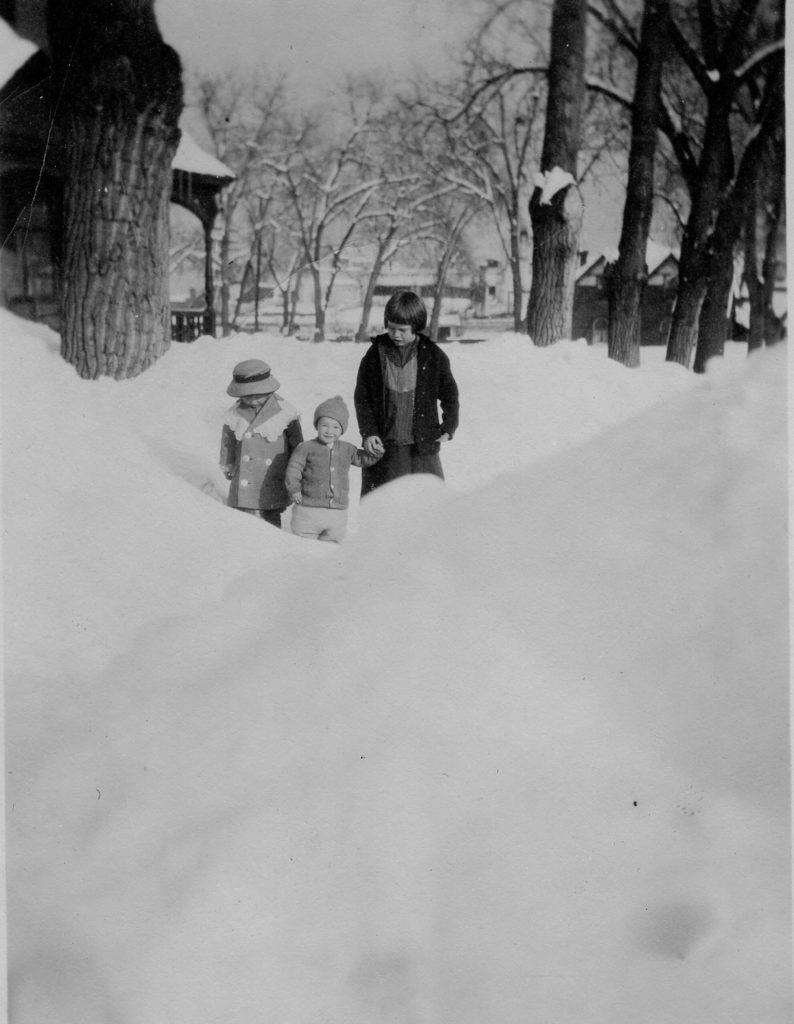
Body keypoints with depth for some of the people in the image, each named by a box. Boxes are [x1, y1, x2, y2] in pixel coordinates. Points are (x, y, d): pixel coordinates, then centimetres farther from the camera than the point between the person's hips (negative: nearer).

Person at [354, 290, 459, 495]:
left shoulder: (433, 356, -1)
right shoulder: (375, 355, 0)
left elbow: (449, 395, 11)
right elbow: (361, 397, 5)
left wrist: (448, 428, 3)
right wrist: (368, 433, -5)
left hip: (423, 447, 0)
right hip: (383, 446, 0)